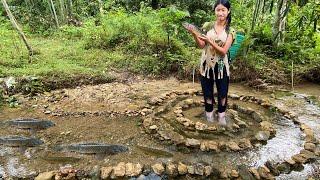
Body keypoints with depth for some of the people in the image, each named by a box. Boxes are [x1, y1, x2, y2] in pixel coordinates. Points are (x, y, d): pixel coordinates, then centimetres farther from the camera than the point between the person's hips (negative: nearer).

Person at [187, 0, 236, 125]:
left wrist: (210, 41, -26)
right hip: (206, 64, 1)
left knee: (222, 92, 10)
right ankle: (209, 113, 32)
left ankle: (221, 114, 31)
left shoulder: (230, 31, -4)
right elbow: (201, 46, -3)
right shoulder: (207, 26, -1)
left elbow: (224, 51, -13)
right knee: (207, 92, 12)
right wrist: (195, 35, -20)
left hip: (221, 66, 0)